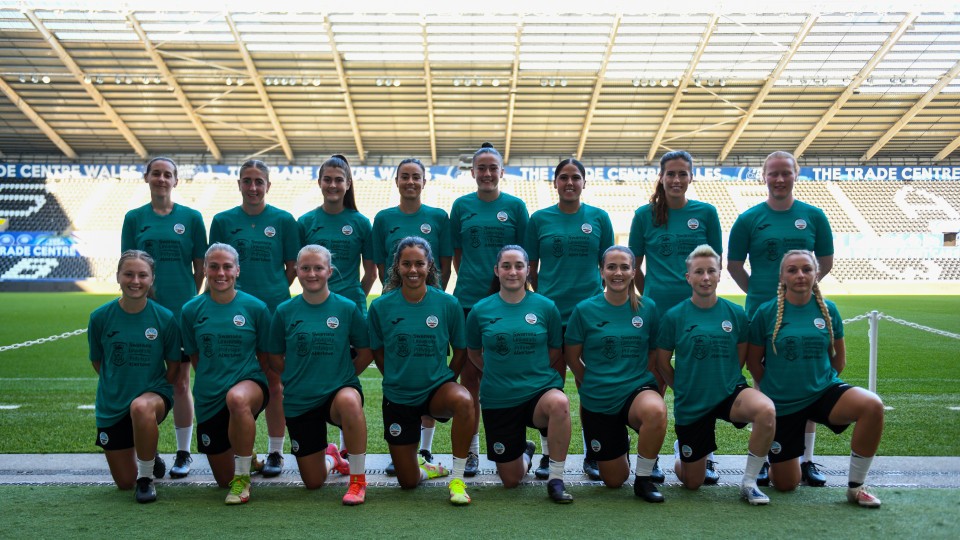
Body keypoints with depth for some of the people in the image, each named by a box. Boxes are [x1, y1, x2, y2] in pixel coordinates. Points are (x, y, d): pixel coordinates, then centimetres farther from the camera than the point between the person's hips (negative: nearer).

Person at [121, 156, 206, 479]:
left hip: (182, 309, -1)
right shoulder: (135, 218, 7)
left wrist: (189, 300, 2)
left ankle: (183, 454, 15)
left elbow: (200, 267, 5)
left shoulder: (191, 218, 3)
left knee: (180, 382, 4)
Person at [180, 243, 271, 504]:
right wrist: (213, 381, 7)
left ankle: (243, 478, -23)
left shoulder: (255, 307, -6)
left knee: (237, 398, -43)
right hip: (209, 397, 3)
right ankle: (245, 453, 49)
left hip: (249, 382, -3)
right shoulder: (191, 310, -2)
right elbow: (194, 357, 11)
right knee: (223, 479, 11)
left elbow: (265, 356, 3)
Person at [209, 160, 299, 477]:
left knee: (273, 382, 4)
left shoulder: (283, 220, 2)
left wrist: (274, 292, 1)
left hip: (274, 309, -1)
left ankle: (275, 453, 14)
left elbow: (292, 266, 6)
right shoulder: (223, 221, 6)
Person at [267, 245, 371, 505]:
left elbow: (366, 353, 3)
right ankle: (331, 457, 45)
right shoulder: (284, 311, 0)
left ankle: (358, 480, -22)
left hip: (340, 390, -2)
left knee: (349, 400, -42)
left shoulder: (347, 308, -4)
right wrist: (297, 379, 2)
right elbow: (275, 358, 9)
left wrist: (340, 377, -2)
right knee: (313, 483, 6)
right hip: (299, 402, 2)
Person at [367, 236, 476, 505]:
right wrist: (396, 379, 3)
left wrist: (446, 382, 1)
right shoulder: (381, 306, -8)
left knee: (463, 400, -39)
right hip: (397, 397, 1)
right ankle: (425, 468, 43)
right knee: (408, 482, 4)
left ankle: (457, 478, -21)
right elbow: (377, 352, 6)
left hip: (437, 388, -1)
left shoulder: (448, 304, -9)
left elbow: (460, 350, 3)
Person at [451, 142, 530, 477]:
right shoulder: (461, 206, 7)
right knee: (469, 375, 4)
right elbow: (456, 255, 11)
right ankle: (471, 450, 13)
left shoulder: (515, 206, 4)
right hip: (467, 300, 1)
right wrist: (470, 280, -1)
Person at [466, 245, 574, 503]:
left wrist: (535, 374, 3)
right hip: (498, 400, 1)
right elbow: (473, 353, 13)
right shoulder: (480, 310, -3)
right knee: (510, 481, 8)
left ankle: (556, 479, -22)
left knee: (559, 403, -39)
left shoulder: (545, 306, -3)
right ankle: (525, 451, 45)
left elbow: (555, 353, 9)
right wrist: (499, 373, 11)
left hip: (540, 390, -1)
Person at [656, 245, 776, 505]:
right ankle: (680, 449, 47)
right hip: (690, 405, -1)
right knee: (692, 483, 10)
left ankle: (749, 482, -15)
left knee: (766, 410, -35)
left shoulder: (736, 313, -3)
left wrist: (725, 382, 6)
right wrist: (685, 389, 5)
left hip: (731, 392, 1)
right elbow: (662, 363, 2)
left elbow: (741, 357, 10)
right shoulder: (674, 316, -8)